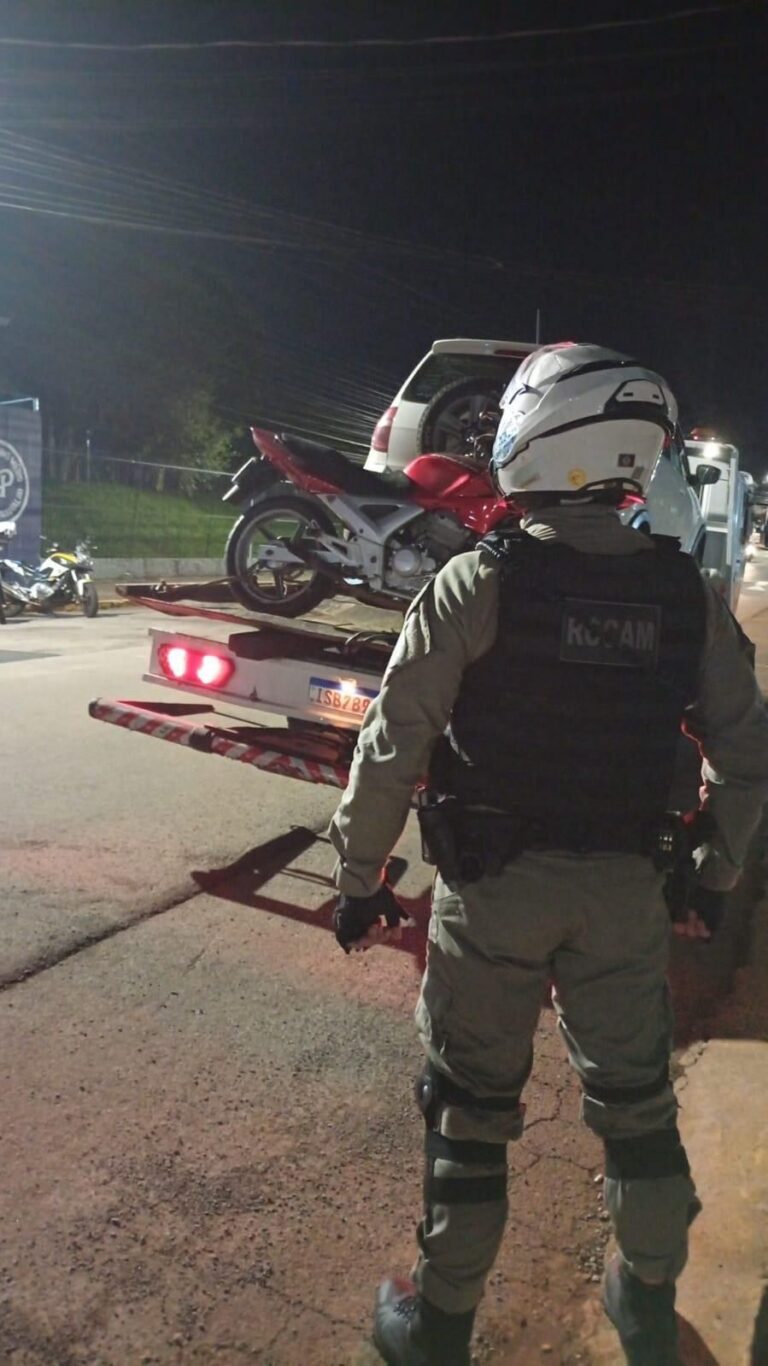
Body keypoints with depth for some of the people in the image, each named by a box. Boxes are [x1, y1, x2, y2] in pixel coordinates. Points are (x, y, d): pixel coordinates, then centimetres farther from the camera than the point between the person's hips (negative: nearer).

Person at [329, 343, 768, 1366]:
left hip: (494, 887, -3)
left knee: (472, 1100, 14)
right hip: (626, 889, 4)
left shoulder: (477, 584, -16)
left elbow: (392, 749, -15)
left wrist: (359, 879, -2)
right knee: (635, 1095, 22)